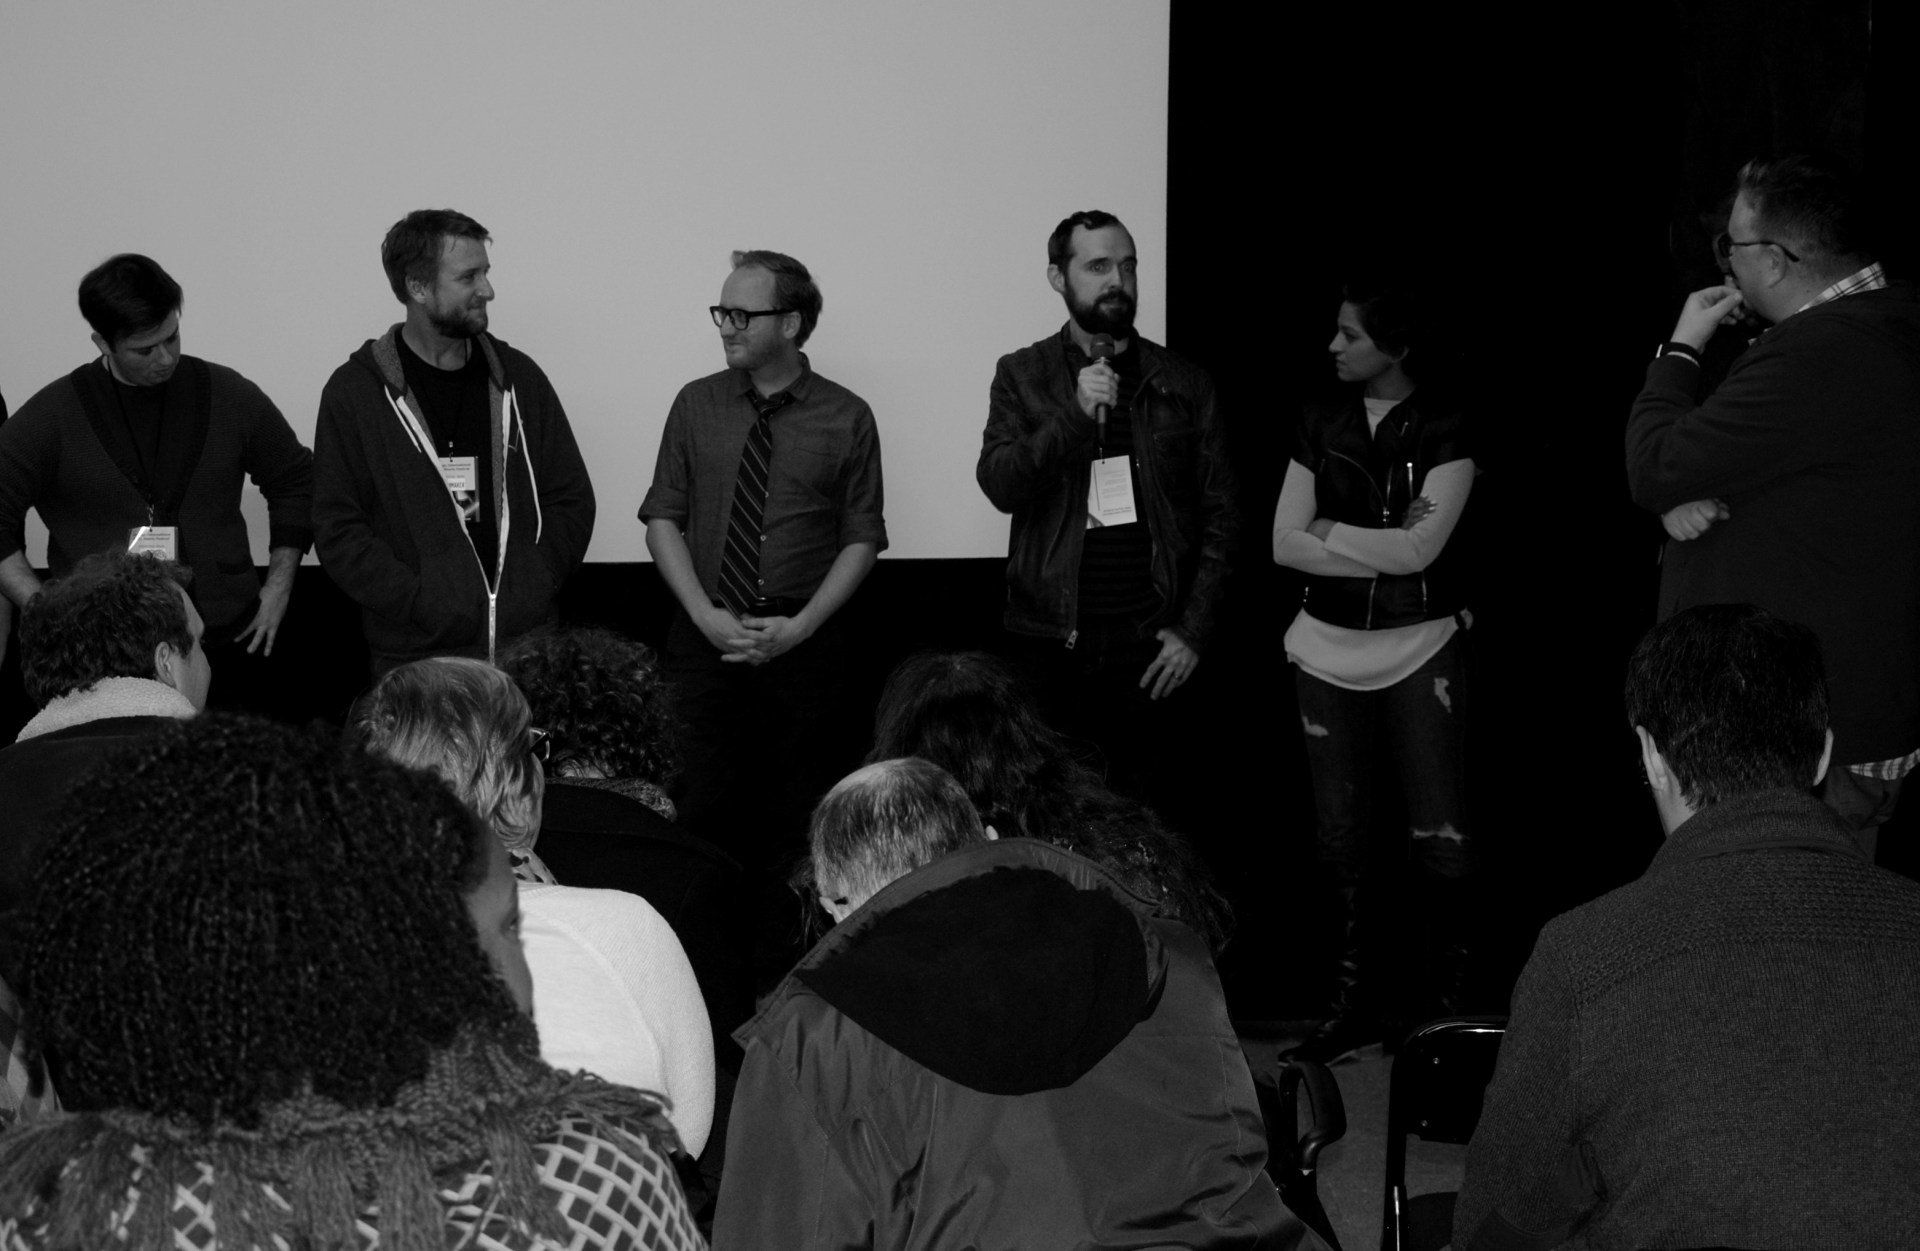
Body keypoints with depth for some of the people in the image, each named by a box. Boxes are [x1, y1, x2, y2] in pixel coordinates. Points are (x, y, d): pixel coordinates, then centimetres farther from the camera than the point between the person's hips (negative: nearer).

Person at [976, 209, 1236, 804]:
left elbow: (1220, 516, 8)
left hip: (1150, 646, 0)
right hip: (1051, 642, 0)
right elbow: (999, 484, -6)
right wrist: (1076, 414, -18)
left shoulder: (1183, 383, 8)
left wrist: (1193, 630, 0)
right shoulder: (1022, 375, 8)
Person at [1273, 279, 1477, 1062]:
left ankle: (1448, 997, 8)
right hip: (1329, 651, 4)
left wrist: (1328, 530, -5)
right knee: (1341, 836, 7)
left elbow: (1419, 548, -15)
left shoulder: (1444, 431, -5)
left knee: (1439, 834, -4)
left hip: (1420, 651, -4)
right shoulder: (1321, 423, 7)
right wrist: (1382, 552, -10)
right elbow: (1284, 544, 1)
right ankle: (1355, 1003, 17)